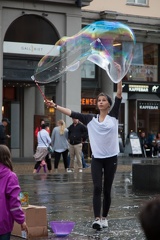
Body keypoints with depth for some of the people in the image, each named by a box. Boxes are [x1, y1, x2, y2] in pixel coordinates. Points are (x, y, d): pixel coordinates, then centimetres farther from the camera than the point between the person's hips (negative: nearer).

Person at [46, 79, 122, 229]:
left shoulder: (113, 116, 1)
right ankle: (97, 219, -16)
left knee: (107, 190, 7)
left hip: (111, 158, -1)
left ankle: (104, 217, 20)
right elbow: (72, 113, 1)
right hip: (96, 158, 1)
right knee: (97, 188, -10)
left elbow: (119, 95, -7)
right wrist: (55, 106, -6)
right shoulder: (90, 119, 6)